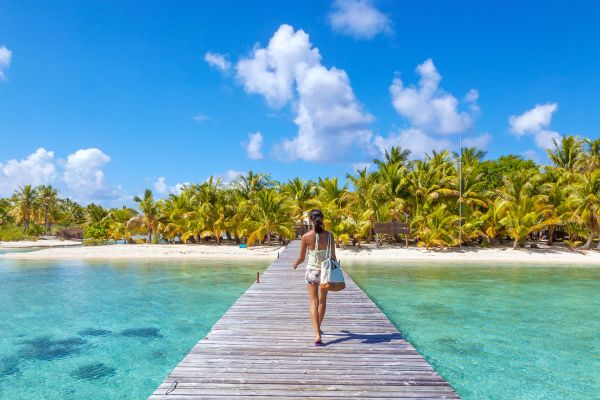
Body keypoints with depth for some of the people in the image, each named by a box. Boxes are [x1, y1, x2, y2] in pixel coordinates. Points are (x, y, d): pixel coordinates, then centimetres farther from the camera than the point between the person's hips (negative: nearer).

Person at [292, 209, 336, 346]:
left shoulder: (306, 237, -12)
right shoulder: (329, 235, -9)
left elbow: (301, 258, -3)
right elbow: (333, 256, -3)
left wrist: (295, 264, 19)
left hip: (312, 271, -2)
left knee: (314, 303, 6)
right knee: (322, 301, 20)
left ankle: (317, 334, -5)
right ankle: (318, 328, 38)